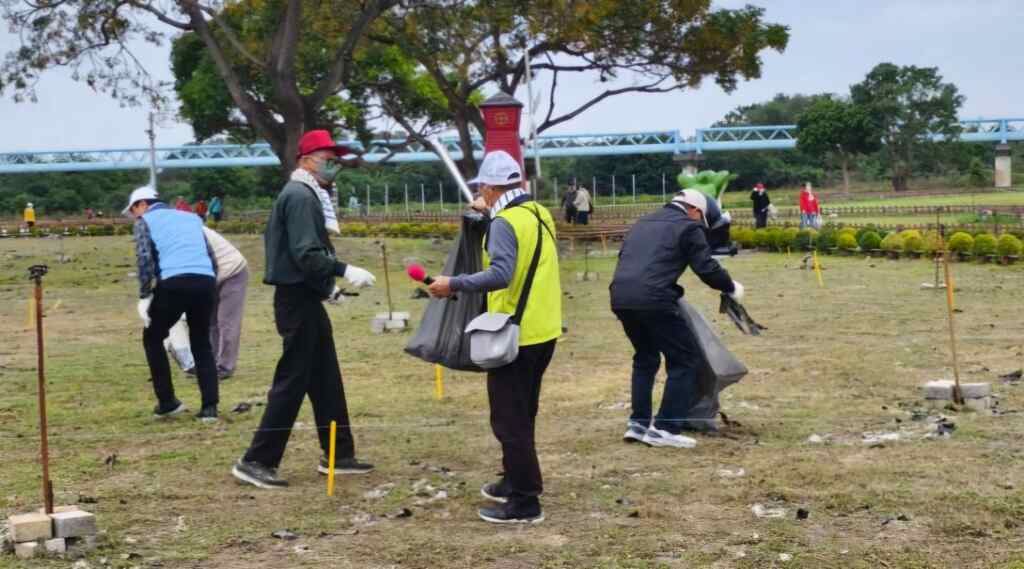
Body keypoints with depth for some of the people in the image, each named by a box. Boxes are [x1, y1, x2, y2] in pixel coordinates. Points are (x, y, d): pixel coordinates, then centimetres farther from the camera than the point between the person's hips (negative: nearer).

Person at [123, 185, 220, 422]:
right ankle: (210, 407, 5)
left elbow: (145, 258, -2)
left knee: (152, 338, 16)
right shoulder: (191, 217, 28)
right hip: (206, 281, 4)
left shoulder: (145, 221, 13)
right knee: (201, 344, 16)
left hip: (173, 283, -4)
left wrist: (144, 296, -1)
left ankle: (167, 402, 13)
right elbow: (210, 256, 22)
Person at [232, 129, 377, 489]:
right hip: (297, 300, -11)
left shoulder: (307, 195, 17)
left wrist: (325, 286, 16)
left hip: (306, 299, 11)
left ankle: (338, 456, 22)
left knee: (326, 379, 14)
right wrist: (345, 271, -27)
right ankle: (256, 461, -1)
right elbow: (305, 254, -24)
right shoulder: (300, 196, -15)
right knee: (292, 380, -6)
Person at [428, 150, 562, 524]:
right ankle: (516, 481, 34)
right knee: (523, 414, 21)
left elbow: (500, 274, -30)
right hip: (544, 330, 9)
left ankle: (524, 503, 1)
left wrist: (454, 284, -24)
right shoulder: (540, 214, 9)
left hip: (516, 335, -9)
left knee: (510, 419, -2)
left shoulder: (505, 223, -17)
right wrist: (492, 213, 33)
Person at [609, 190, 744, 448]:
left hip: (620, 298, 8)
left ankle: (638, 422, 23)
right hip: (653, 300, -7)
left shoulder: (643, 222, 27)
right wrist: (731, 287, 17)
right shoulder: (688, 227, 6)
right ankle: (665, 428, 2)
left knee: (645, 357, 26)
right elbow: (706, 268, 1)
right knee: (685, 359, 5)